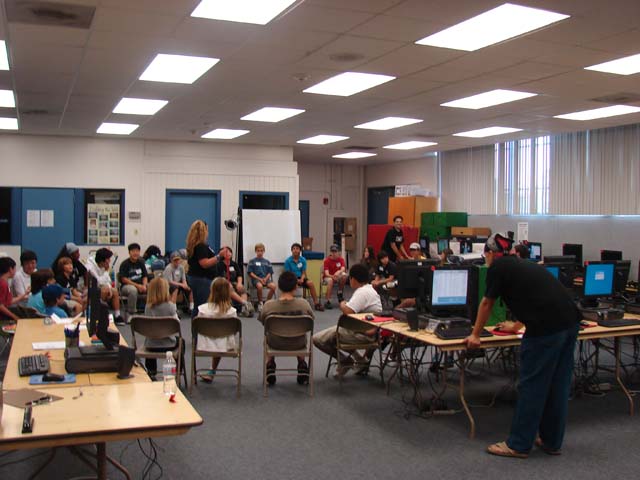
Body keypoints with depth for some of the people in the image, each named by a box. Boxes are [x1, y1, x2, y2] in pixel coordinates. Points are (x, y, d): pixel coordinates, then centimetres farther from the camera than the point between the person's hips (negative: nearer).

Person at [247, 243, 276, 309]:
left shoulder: (267, 261, 17)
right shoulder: (252, 261, 8)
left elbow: (270, 272, 13)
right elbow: (250, 273, 1)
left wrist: (266, 278, -8)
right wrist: (259, 279, -10)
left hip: (266, 279, 3)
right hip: (256, 279, -3)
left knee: (273, 286, -30)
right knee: (259, 286, -38)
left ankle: (267, 302, -9)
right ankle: (260, 303, -14)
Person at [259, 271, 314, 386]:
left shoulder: (268, 305, -22)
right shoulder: (304, 304, -21)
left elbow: (264, 324, -4)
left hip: (276, 344, 0)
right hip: (298, 344, 0)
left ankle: (270, 366, 32)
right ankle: (302, 368, 35)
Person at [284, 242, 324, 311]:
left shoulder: (303, 260, 3)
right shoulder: (288, 260, -4)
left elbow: (303, 273, 3)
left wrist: (301, 279, -19)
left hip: (300, 278, 3)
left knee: (310, 283, -26)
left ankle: (316, 303, -18)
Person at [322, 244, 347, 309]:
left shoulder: (341, 259, -6)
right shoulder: (327, 260, -13)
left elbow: (343, 269, -24)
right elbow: (326, 273, -22)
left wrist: (339, 272, -48)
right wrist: (332, 276, -44)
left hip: (337, 276, 3)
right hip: (328, 277, -3)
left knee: (344, 275, -30)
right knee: (330, 281, -38)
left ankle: (340, 293, -11)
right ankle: (328, 302, -35)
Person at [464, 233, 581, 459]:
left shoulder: (498, 267, 3)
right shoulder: (523, 264, 26)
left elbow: (487, 304, 9)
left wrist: (475, 335, 22)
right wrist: (516, 326, 57)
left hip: (546, 328, -8)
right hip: (569, 322, 8)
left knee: (532, 385, 2)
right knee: (558, 385, 16)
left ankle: (518, 445, 13)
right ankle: (552, 441, 28)